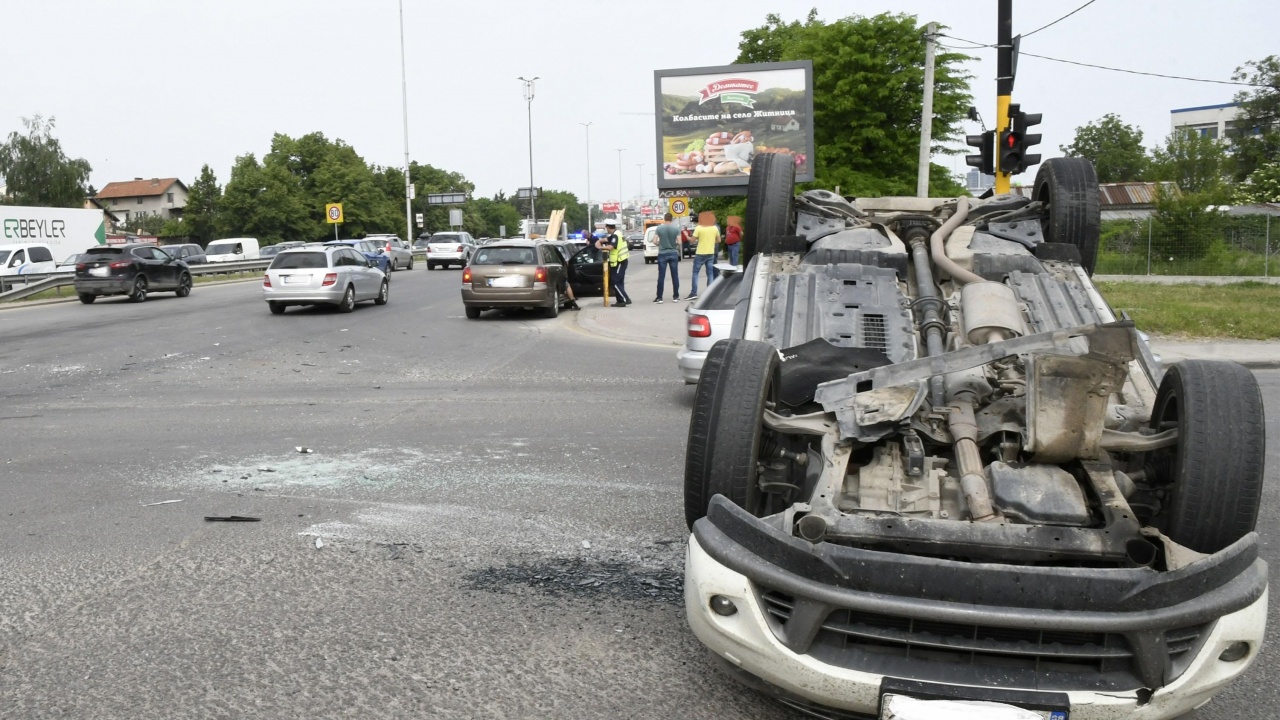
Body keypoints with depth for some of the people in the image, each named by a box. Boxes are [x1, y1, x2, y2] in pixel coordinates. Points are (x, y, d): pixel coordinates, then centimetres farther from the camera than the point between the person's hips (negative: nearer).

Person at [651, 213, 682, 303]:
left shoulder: (659, 228, -4)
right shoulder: (676, 229, -3)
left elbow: (654, 241, -6)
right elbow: (679, 242, -7)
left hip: (662, 254, 0)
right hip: (673, 253, 1)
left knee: (661, 276, 1)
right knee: (675, 275, 7)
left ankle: (659, 297, 1)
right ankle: (676, 296, 10)